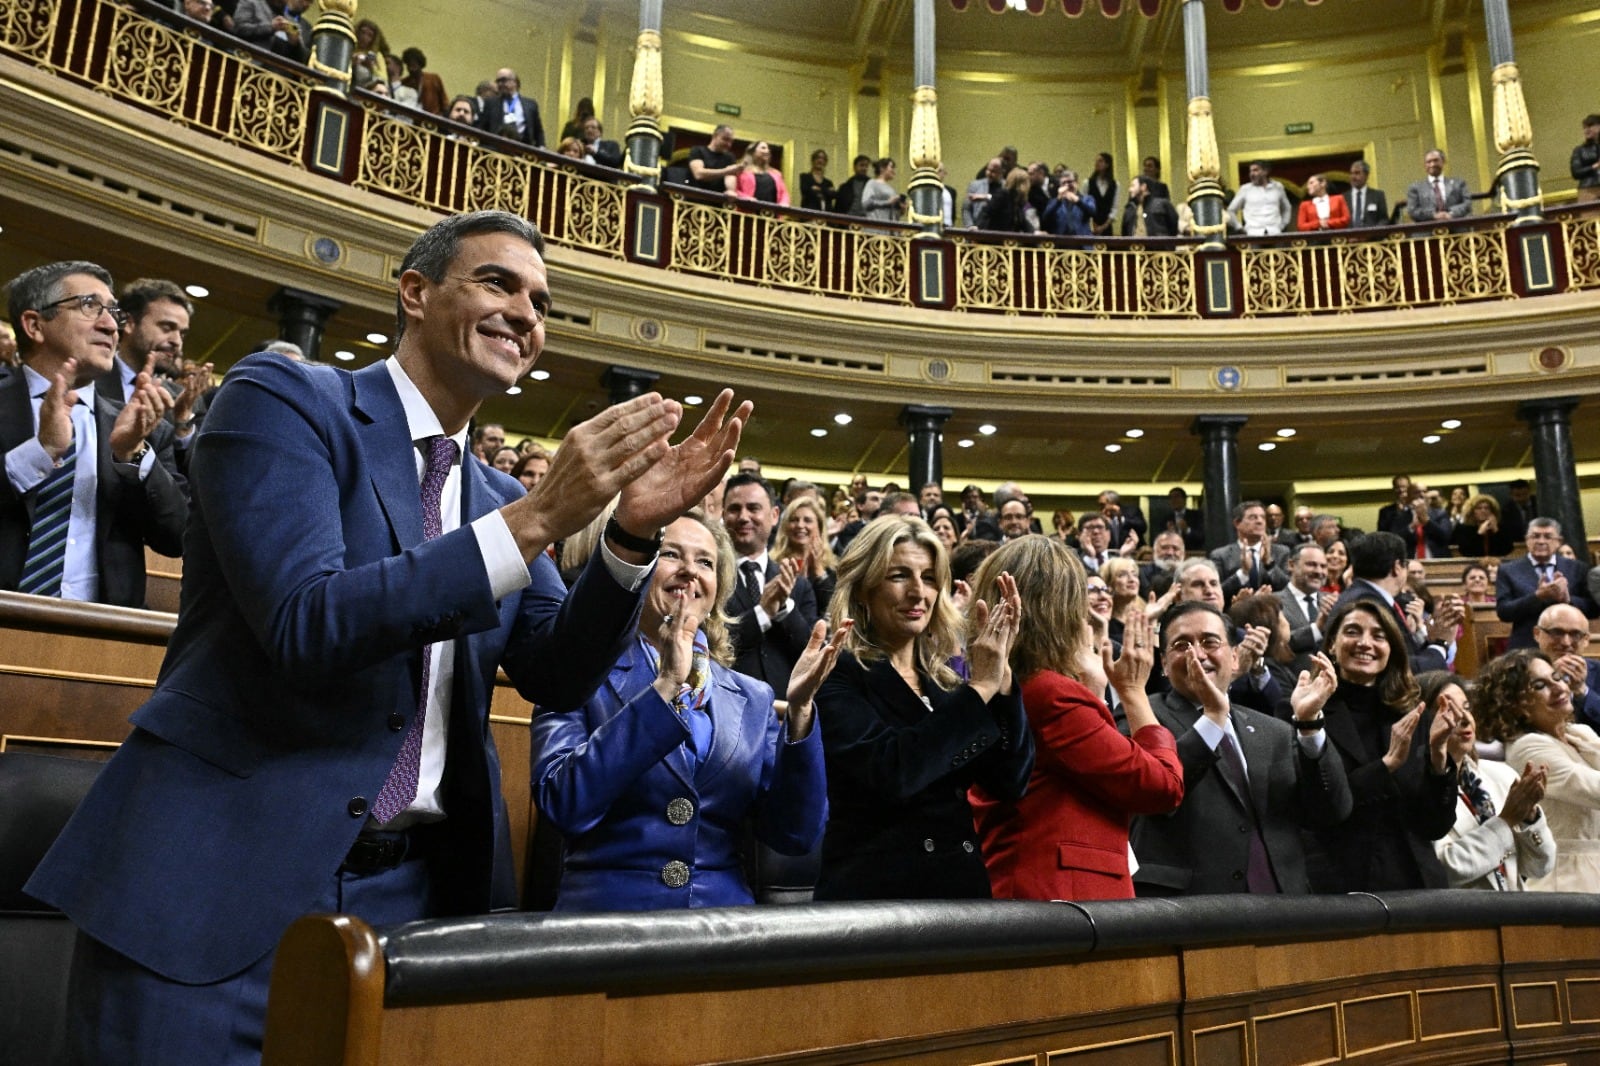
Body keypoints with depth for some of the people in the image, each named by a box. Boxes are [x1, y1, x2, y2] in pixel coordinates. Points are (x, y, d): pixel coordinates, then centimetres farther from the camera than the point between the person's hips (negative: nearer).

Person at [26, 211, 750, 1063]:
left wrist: (633, 532, -11)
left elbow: (556, 676, 5)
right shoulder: (282, 400, -6)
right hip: (228, 878, -5)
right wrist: (537, 520, -23)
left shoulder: (495, 499, 12)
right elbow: (306, 625, -19)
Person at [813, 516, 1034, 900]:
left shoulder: (947, 676, 7)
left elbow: (1010, 783, -1)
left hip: (962, 885, 5)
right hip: (873, 891, -5)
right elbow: (888, 774, -23)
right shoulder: (837, 674, -8)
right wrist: (979, 689, -19)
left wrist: (1000, 675, -11)